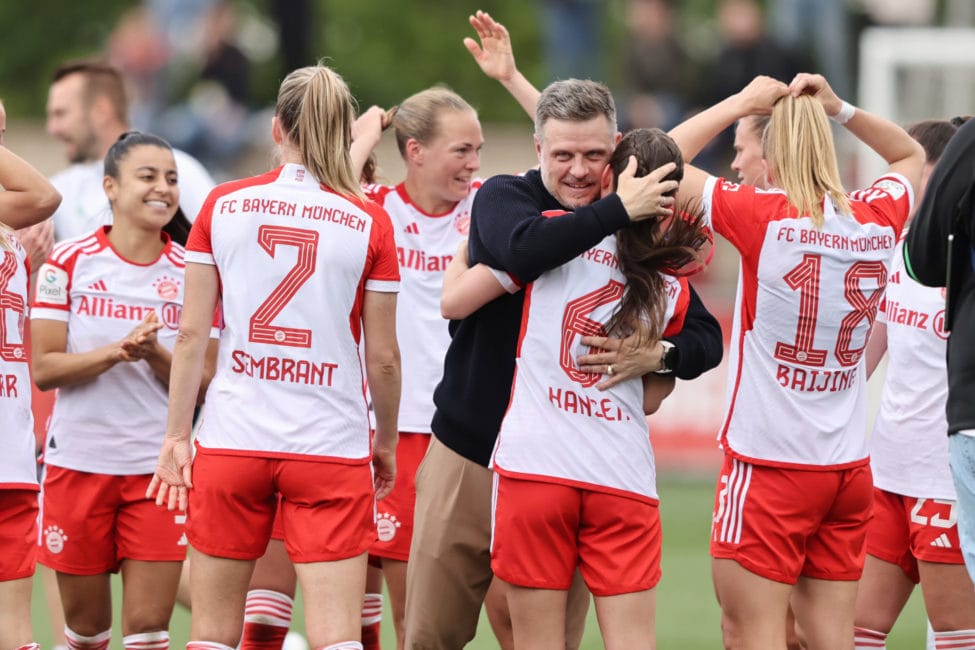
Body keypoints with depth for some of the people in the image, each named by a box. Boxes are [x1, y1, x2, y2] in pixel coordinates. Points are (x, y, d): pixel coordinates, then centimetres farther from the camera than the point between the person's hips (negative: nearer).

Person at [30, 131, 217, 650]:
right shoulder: (70, 262, -1)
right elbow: (43, 369, -4)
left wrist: (153, 354, -17)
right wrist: (116, 351, -19)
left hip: (158, 467, 0)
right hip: (79, 464, 0)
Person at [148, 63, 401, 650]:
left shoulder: (223, 206, 1)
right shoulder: (369, 222, -3)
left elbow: (192, 334, 1)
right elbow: (383, 357, 0)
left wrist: (177, 435, 8)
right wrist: (387, 444, 14)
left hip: (231, 441, 2)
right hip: (332, 447, -2)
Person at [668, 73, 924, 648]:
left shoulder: (762, 217, -13)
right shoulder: (878, 221, 1)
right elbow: (911, 155, 24)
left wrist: (742, 103, 2)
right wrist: (838, 109, 13)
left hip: (769, 465, -5)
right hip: (849, 467, 5)